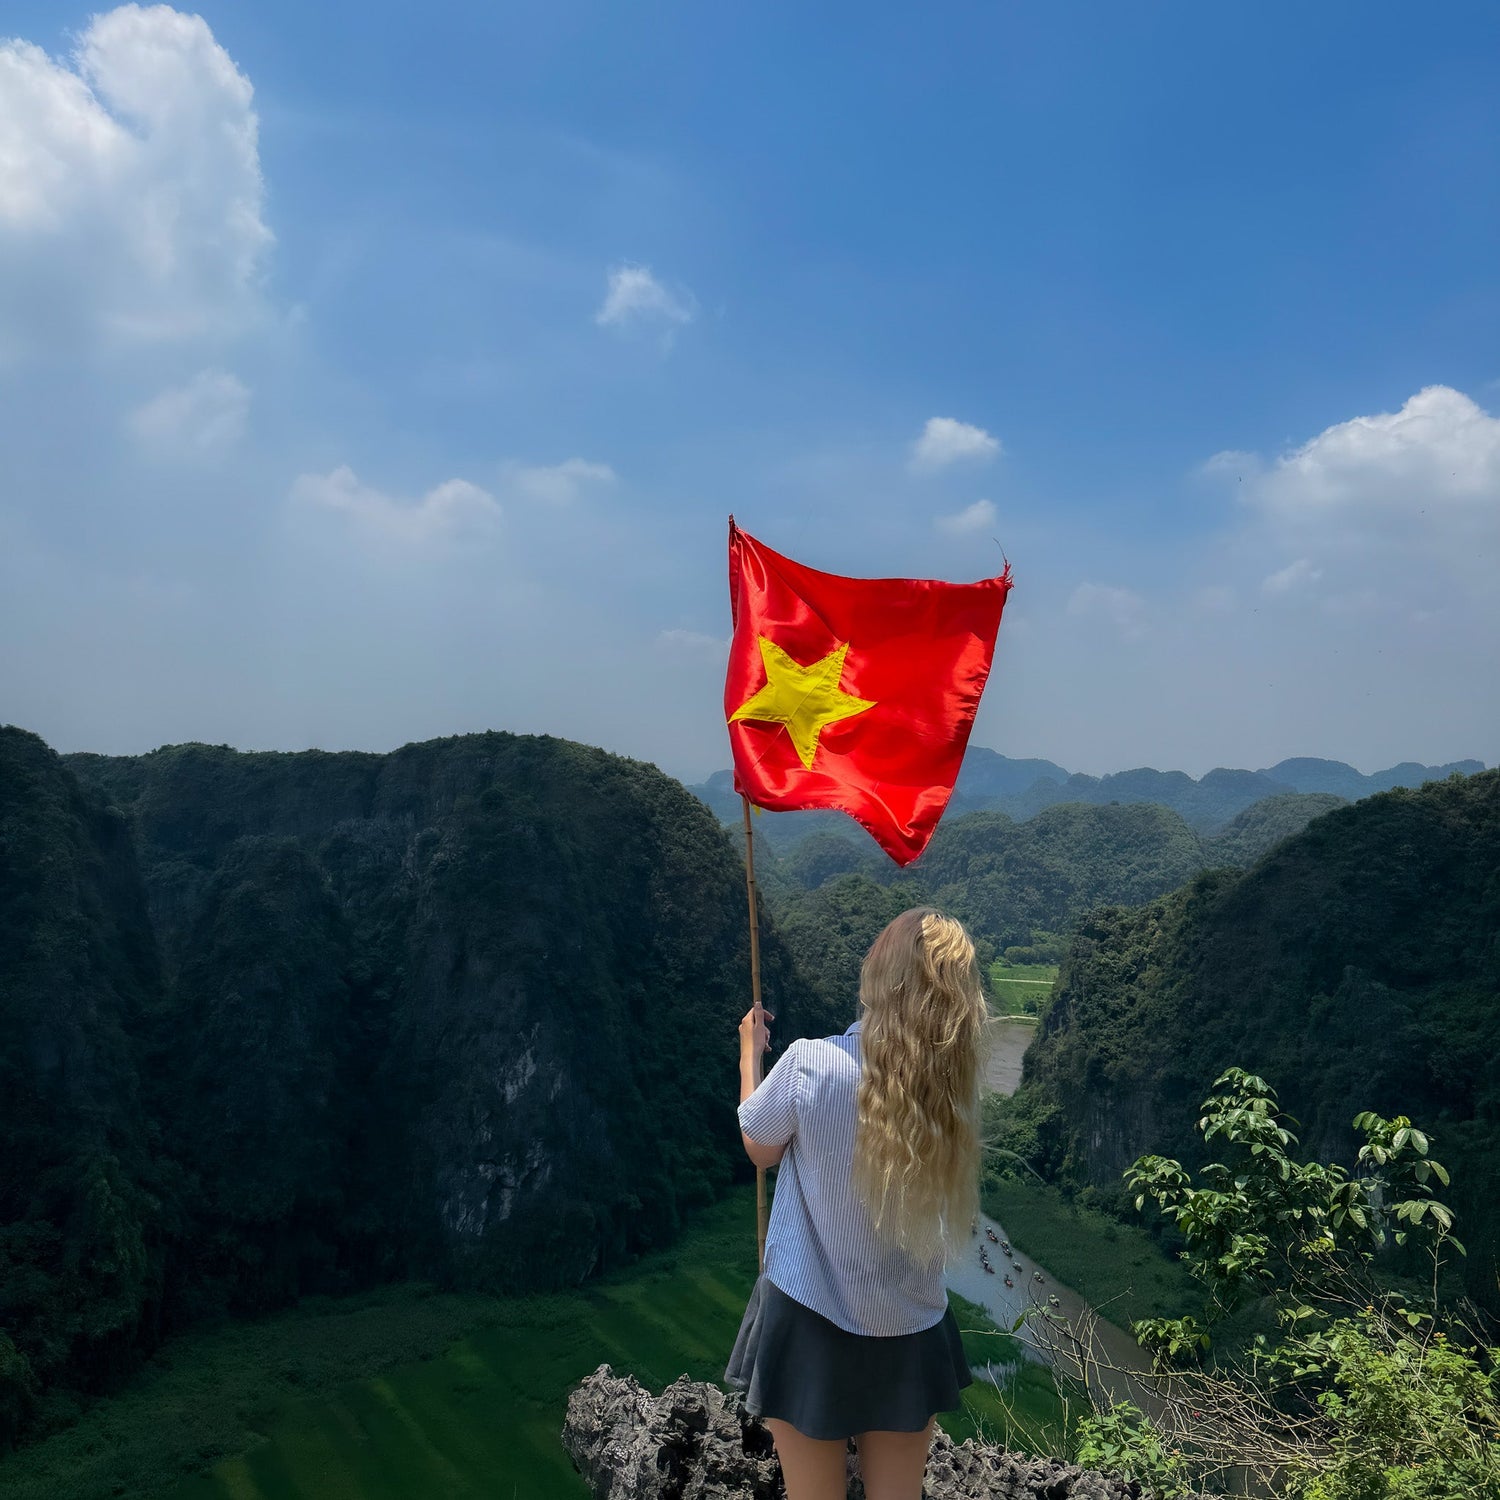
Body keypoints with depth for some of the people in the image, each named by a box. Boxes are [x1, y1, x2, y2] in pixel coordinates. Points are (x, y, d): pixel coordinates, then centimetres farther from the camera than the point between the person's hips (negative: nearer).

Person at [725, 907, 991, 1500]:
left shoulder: (809, 1064, -21)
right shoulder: (956, 1087, -12)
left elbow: (760, 1148, -2)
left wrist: (750, 1051, 13)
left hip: (811, 1325, -2)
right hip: (910, 1338, 3)